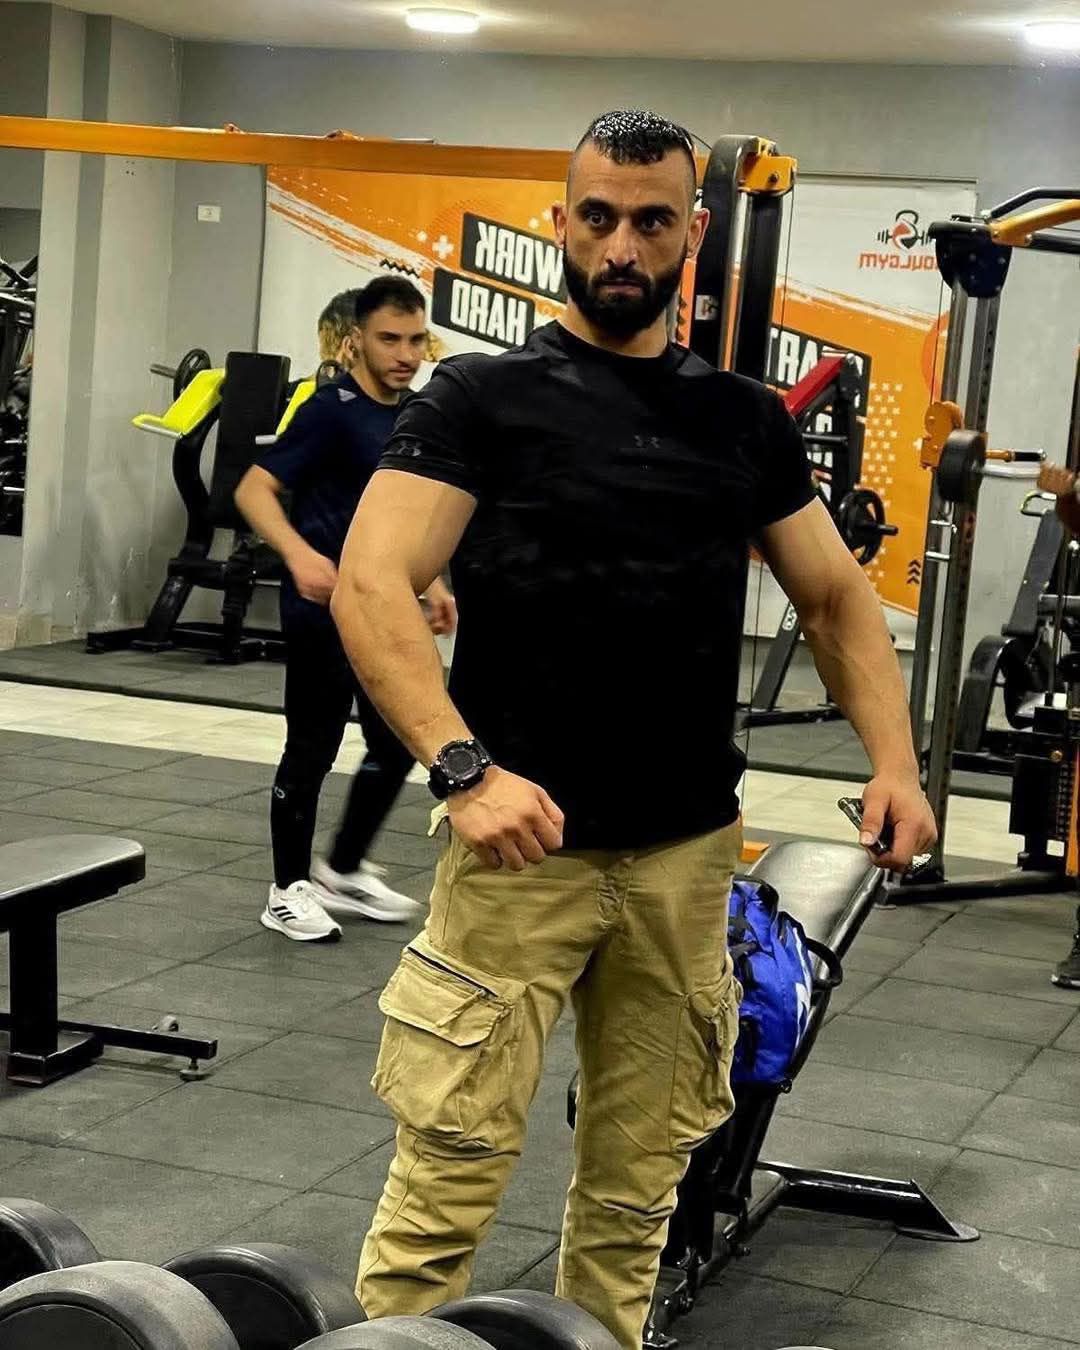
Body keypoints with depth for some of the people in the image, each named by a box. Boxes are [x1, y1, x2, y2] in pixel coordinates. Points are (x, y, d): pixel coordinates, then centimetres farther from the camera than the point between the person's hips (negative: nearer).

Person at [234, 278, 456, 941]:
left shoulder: (411, 416, 9)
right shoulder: (332, 410, -14)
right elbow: (255, 489, -21)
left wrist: (431, 585, 17)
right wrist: (300, 554, -36)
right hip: (324, 608, -8)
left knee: (399, 743, 13)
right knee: (313, 749, 1)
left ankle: (343, 871, 29)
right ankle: (290, 890, 14)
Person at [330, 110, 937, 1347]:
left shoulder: (745, 419, 11)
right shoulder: (484, 396, -3)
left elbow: (835, 596, 17)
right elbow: (371, 584, -13)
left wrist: (893, 761, 1)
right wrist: (463, 767, -26)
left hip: (688, 856, 4)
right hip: (526, 843, -4)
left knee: (637, 1178, 13)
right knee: (449, 1171, -8)